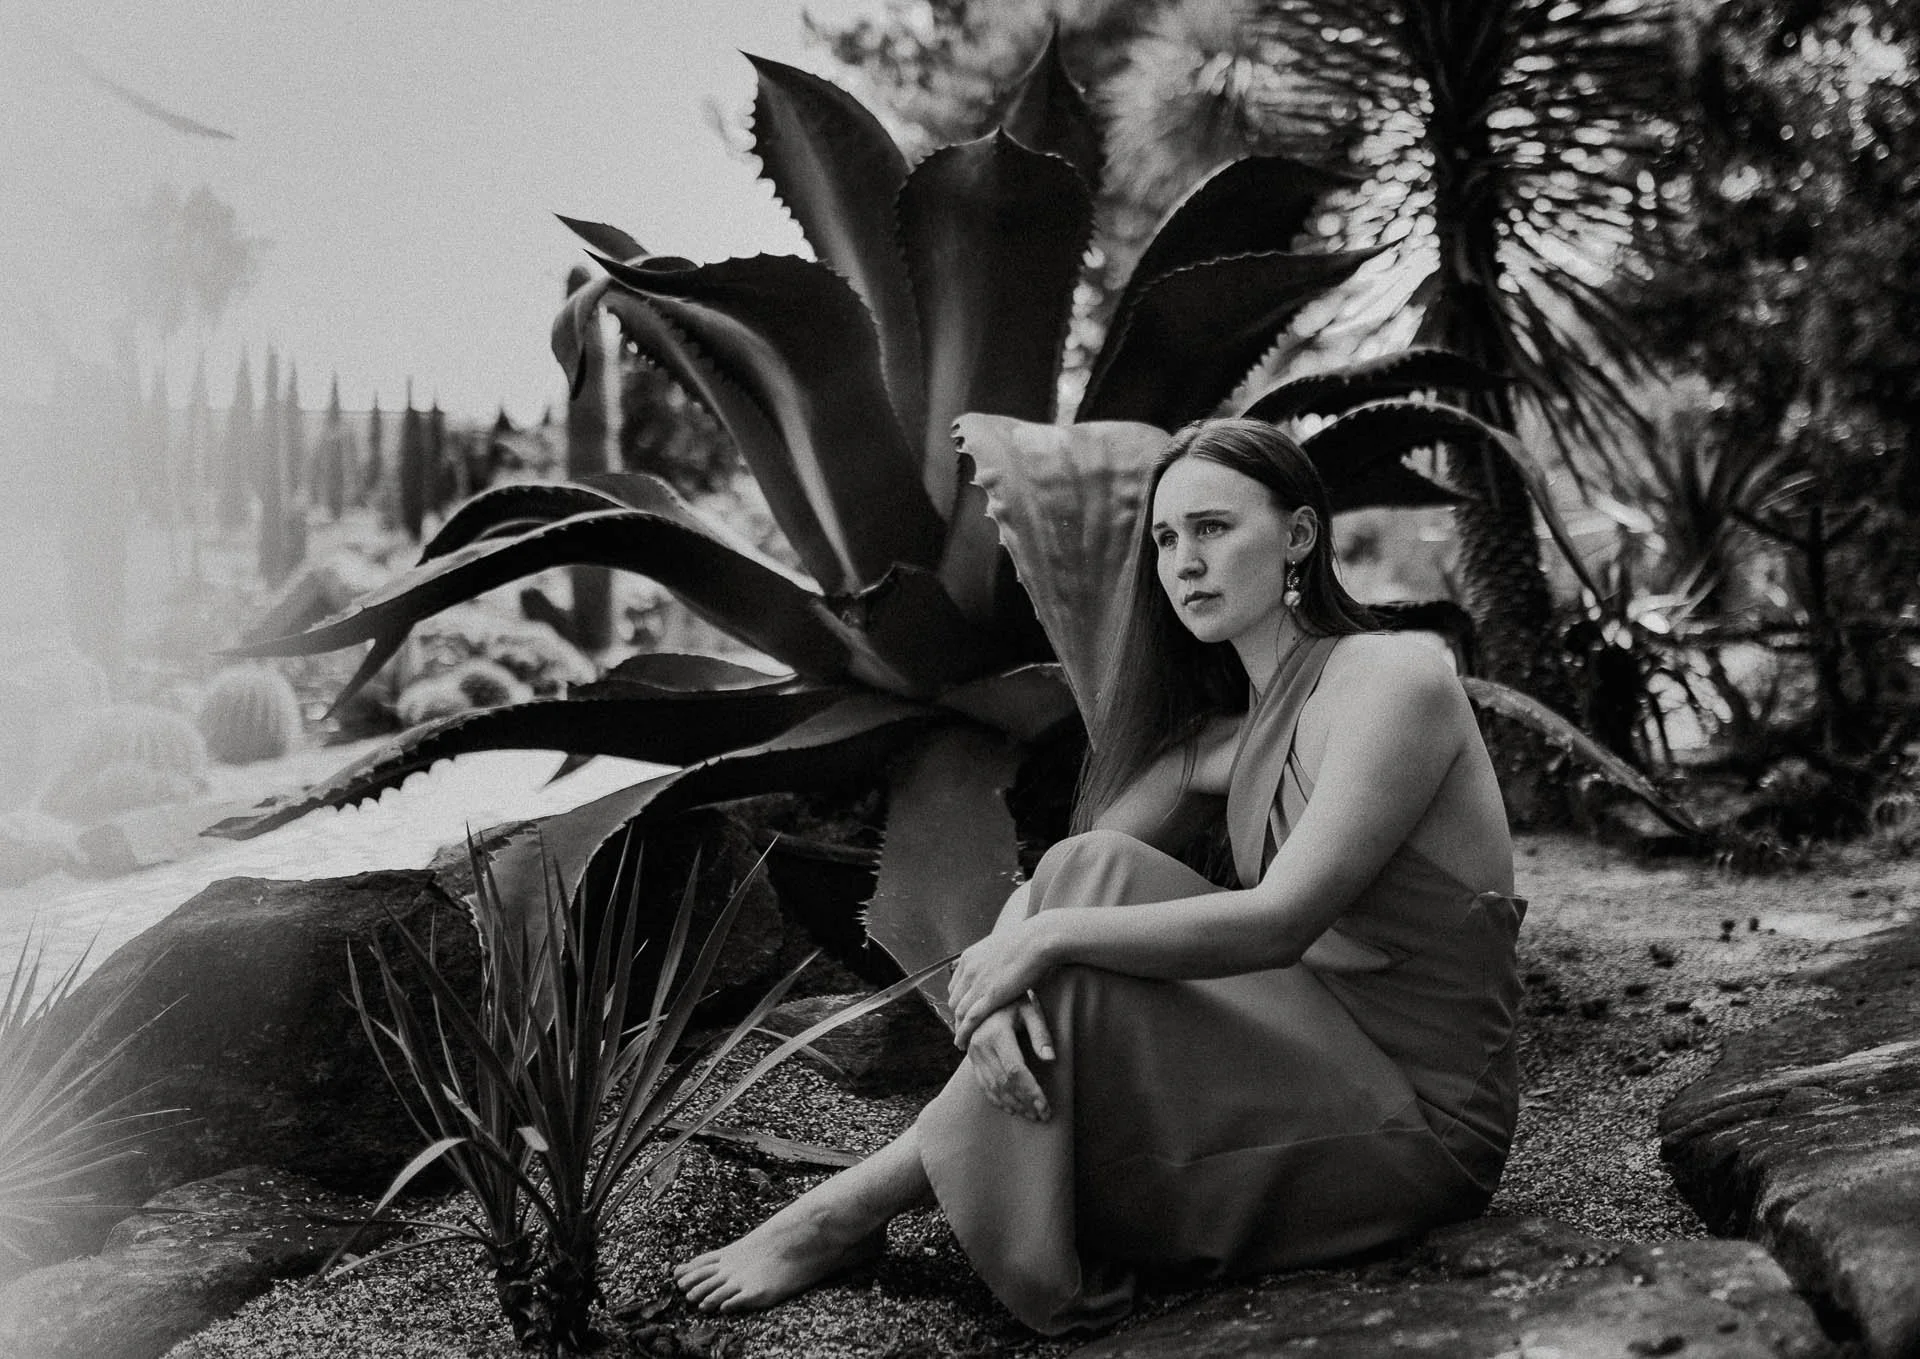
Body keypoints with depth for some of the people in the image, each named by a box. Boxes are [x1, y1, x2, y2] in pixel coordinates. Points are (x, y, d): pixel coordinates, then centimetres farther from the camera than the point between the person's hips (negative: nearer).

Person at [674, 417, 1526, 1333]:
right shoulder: (1223, 737, 10)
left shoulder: (1394, 679, -13)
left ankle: (850, 1212, -9)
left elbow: (1281, 919, -25)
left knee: (1078, 969, -22)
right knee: (1093, 879, -11)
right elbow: (1041, 888, 1)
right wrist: (999, 977, -22)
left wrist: (1051, 939, -25)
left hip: (1421, 1127, -7)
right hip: (1305, 1074, 7)